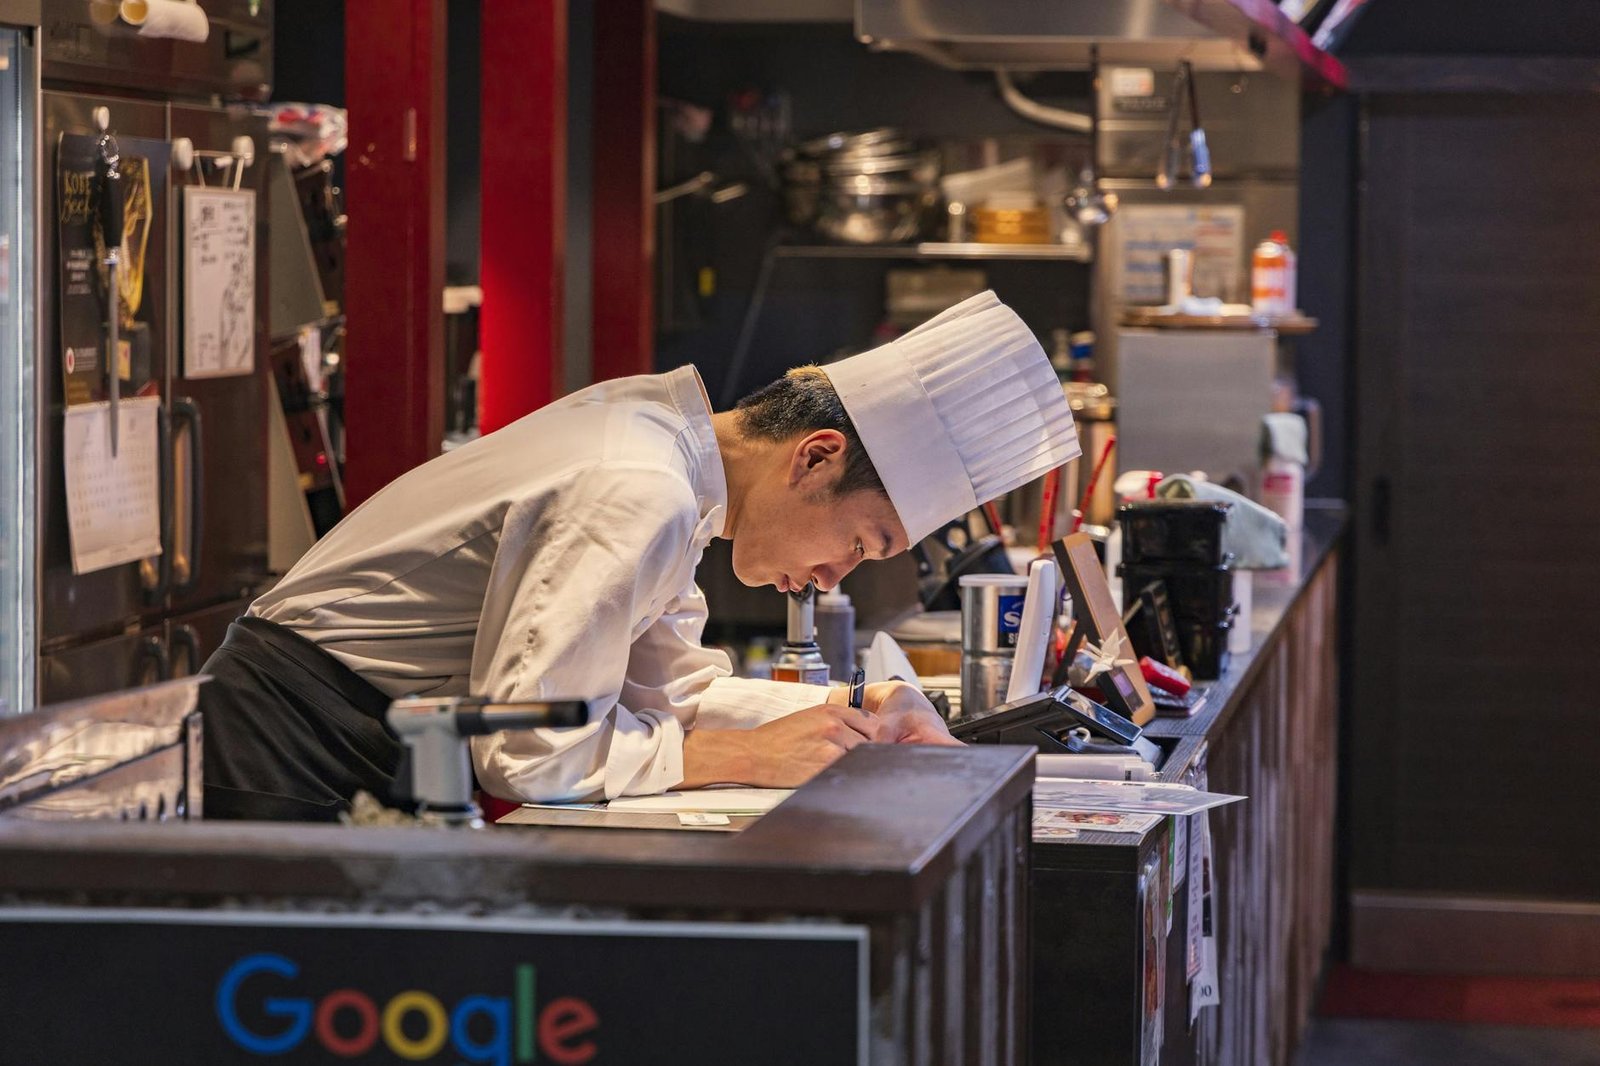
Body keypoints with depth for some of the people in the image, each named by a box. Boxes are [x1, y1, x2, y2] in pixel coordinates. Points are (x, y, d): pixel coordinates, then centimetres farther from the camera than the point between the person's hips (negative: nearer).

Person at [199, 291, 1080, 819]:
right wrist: (750, 757, -20)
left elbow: (666, 685, 12)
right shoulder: (640, 502, -25)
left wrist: (856, 717, 2)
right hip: (298, 770, -9)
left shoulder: (656, 421, 4)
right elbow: (528, 748, -26)